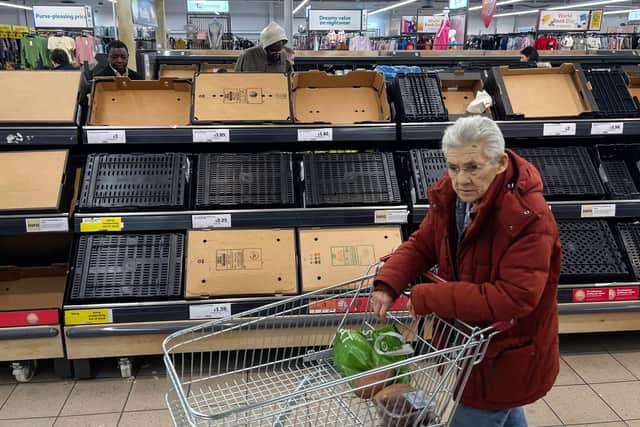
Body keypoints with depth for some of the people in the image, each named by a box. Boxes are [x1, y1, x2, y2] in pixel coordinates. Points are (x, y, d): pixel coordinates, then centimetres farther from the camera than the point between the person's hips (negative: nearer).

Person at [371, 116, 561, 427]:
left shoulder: (529, 217, -33)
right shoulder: (450, 195, -11)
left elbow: (514, 297, -37)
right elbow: (421, 244, -1)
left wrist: (428, 298, -34)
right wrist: (388, 284, -20)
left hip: (509, 353, -7)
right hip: (471, 337, 7)